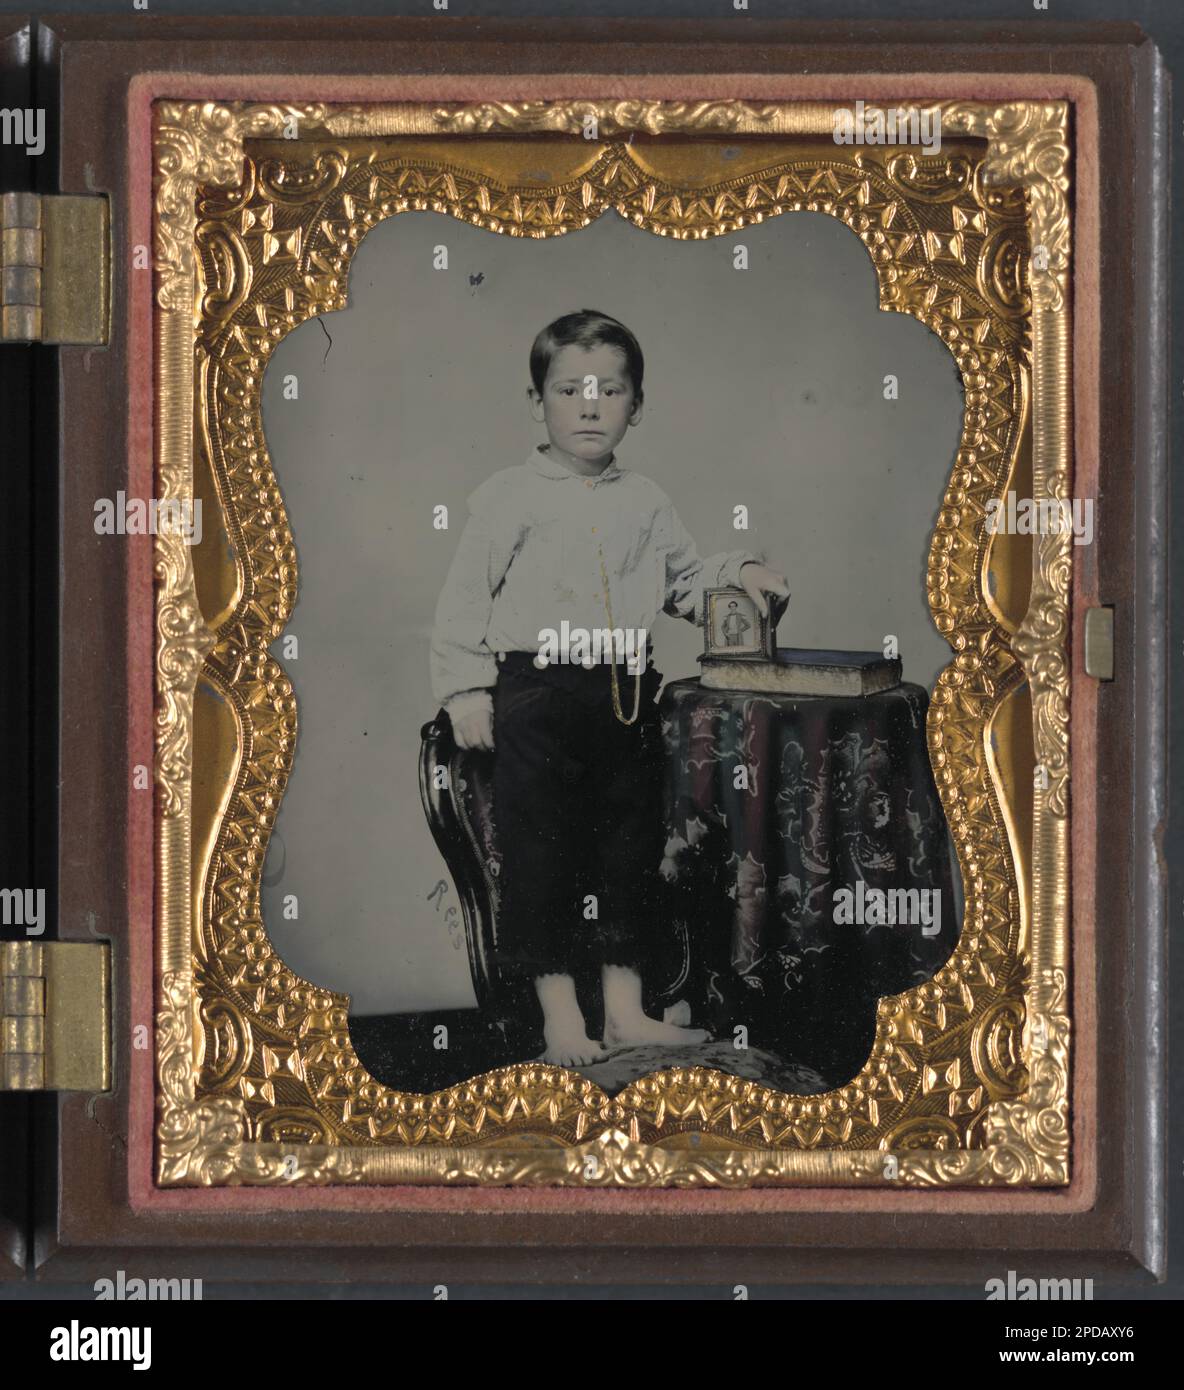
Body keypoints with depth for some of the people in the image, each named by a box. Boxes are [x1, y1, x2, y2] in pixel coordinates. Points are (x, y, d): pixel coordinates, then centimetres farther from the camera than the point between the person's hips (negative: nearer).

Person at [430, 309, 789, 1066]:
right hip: (536, 692, -4)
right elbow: (466, 596, -3)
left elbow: (684, 580, 22)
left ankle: (626, 1008, 19)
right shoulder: (509, 495, -2)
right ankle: (561, 1015, 7)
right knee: (540, 852, -2)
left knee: (630, 848, 9)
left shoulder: (644, 501, 11)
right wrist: (466, 688, -9)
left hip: (626, 695, 4)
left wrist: (738, 574, 3)